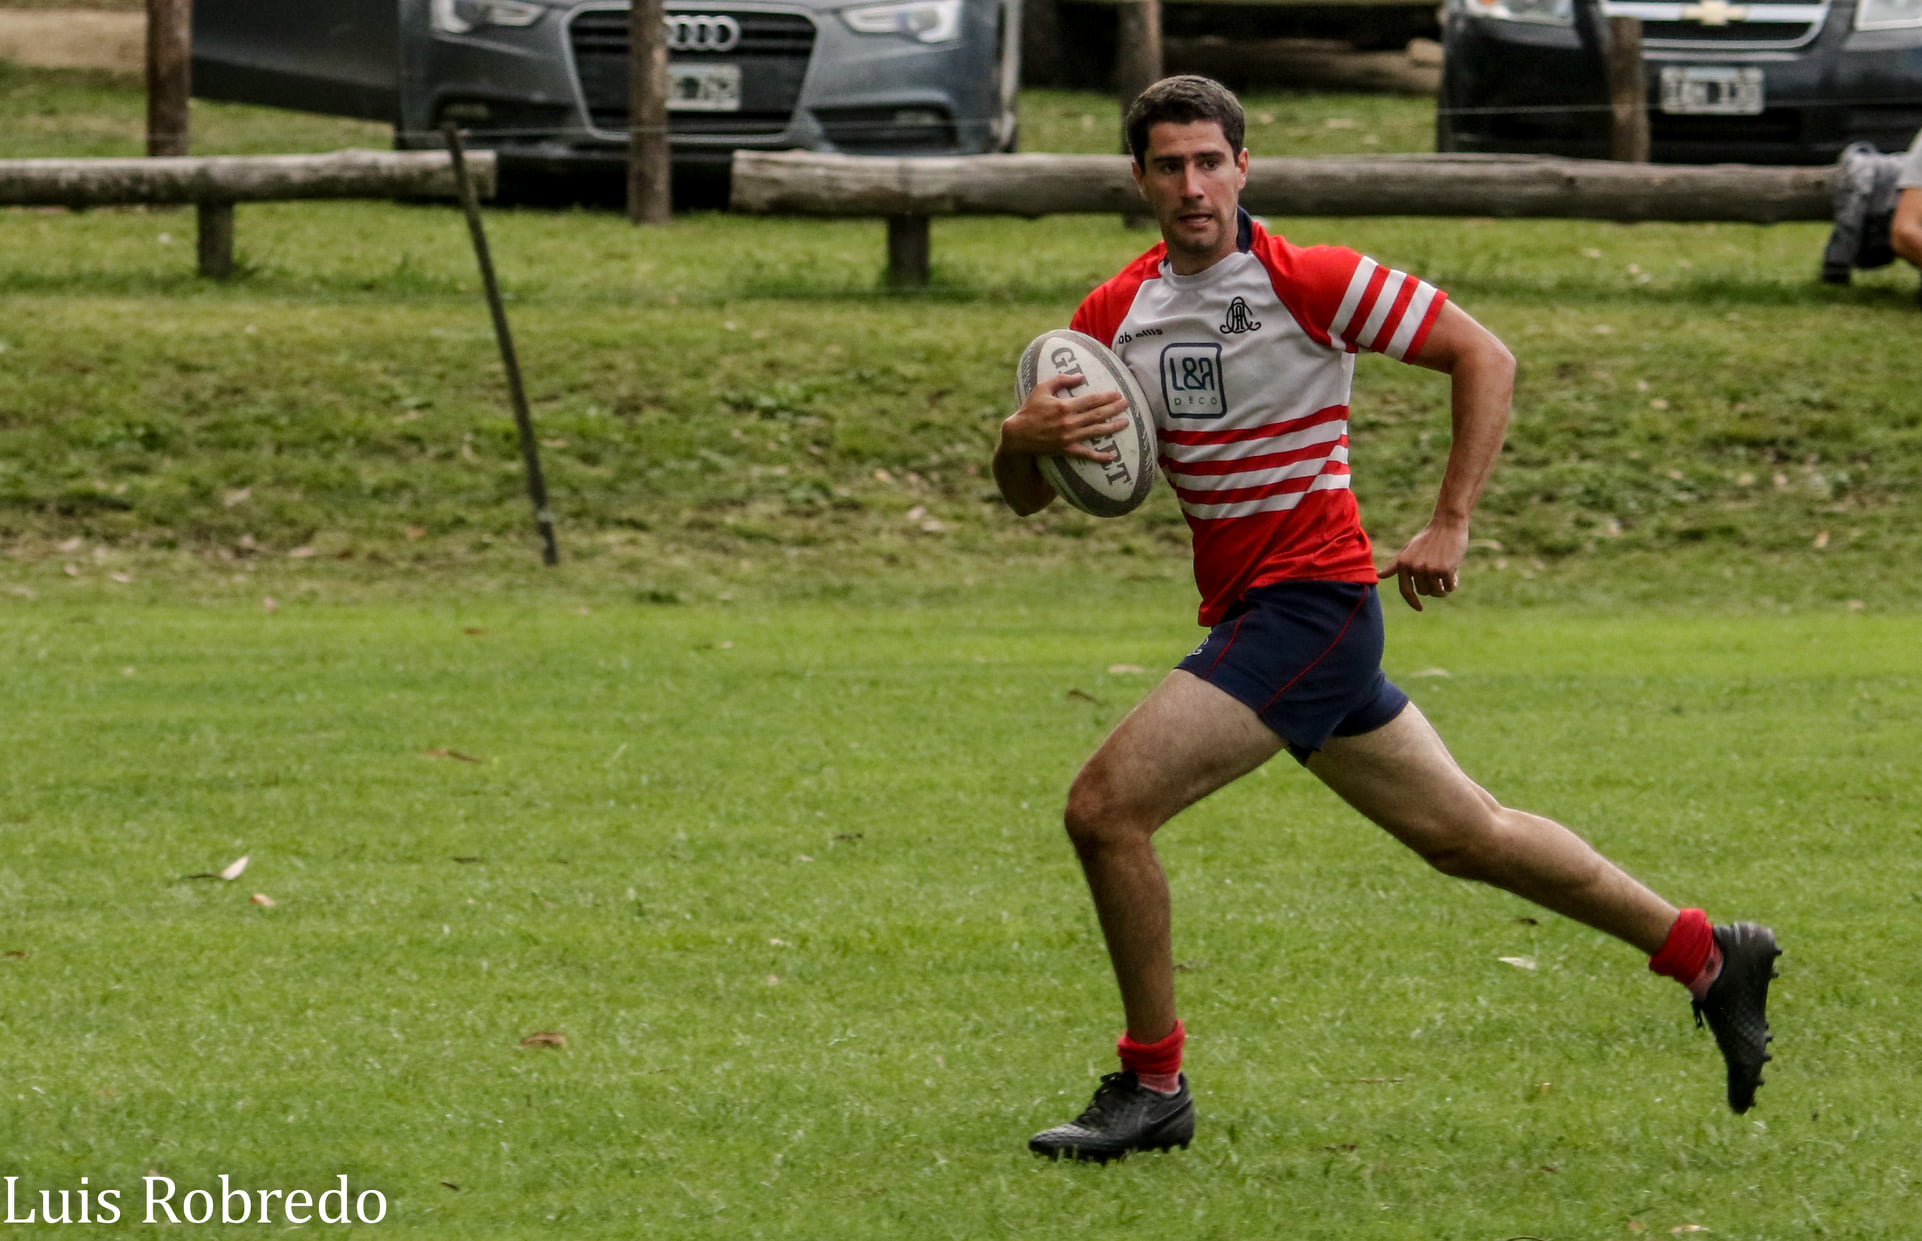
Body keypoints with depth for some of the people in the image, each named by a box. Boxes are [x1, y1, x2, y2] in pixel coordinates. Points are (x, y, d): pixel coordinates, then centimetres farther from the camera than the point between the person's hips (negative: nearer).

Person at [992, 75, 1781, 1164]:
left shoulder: (1308, 281, -13)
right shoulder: (1116, 314, 5)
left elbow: (1484, 357, -8)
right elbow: (1028, 495, 6)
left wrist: (1451, 526, -12)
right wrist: (1022, 439, -18)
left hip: (1311, 601, -7)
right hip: (1247, 614, 7)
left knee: (1106, 806, -16)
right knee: (1465, 833, 17)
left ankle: (1152, 1084, -3)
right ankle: (1708, 955, 31)